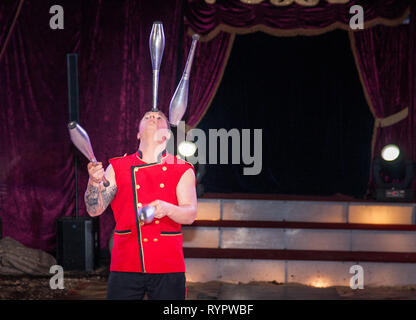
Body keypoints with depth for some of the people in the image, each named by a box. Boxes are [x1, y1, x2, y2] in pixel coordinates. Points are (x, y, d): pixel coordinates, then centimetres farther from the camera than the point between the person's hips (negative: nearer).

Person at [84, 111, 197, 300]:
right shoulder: (118, 168, 9)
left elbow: (190, 215, -5)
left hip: (168, 269, 0)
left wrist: (166, 209, -26)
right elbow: (94, 209, 3)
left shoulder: (182, 171, 6)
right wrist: (94, 182, -16)